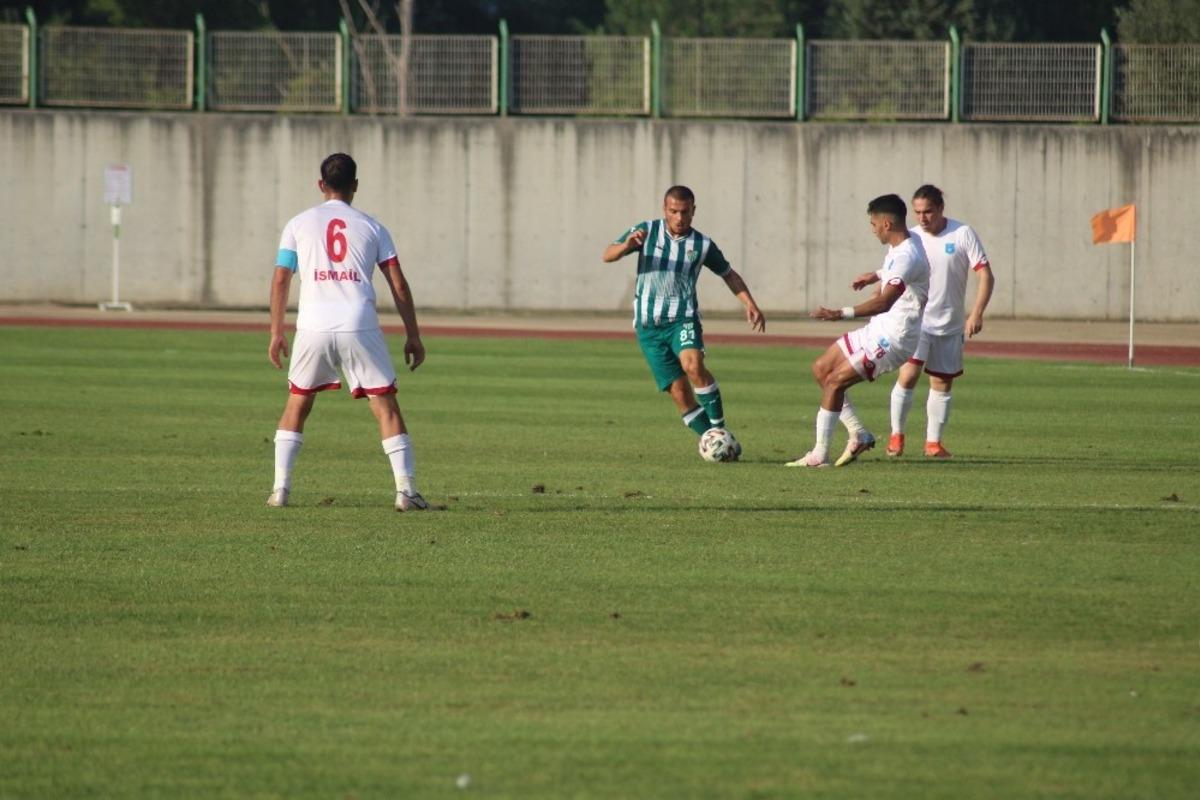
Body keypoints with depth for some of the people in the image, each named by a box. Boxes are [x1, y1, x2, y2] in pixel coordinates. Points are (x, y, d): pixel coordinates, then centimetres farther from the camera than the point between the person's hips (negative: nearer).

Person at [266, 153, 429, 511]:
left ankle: (280, 488, 12)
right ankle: (405, 490, -7)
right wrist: (413, 336, 11)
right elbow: (399, 285, 7)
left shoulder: (299, 224, 11)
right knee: (386, 407, 2)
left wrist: (276, 333, 12)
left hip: (313, 329, 1)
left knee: (296, 406, 17)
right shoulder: (371, 227, 11)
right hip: (361, 328, -1)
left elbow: (281, 280, 6)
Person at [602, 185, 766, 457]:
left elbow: (729, 274, 16)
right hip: (649, 325, 1)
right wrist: (627, 245, -26)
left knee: (693, 364, -31)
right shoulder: (647, 231, 1)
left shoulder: (702, 245, 2)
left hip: (683, 319, -1)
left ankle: (719, 430, -20)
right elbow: (607, 256, -5)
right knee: (678, 391, -6)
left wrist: (750, 304, 4)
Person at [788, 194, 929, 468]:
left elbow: (884, 302, -37)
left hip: (894, 338, -10)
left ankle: (819, 455, -4)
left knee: (835, 381, -11)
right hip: (879, 329, 10)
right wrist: (877, 275, 31)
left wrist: (841, 314, -43)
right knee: (821, 368, 11)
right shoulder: (904, 243, 6)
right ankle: (859, 435, 14)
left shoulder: (907, 257, -27)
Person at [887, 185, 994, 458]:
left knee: (942, 384, 6)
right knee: (908, 375, -17)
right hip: (916, 321, -1)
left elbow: (986, 275, -6)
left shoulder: (963, 234, -5)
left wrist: (976, 313, -15)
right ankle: (896, 435, -3)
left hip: (950, 325, 1)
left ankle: (933, 441, 18)